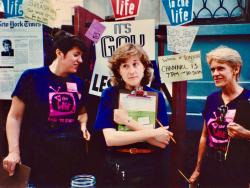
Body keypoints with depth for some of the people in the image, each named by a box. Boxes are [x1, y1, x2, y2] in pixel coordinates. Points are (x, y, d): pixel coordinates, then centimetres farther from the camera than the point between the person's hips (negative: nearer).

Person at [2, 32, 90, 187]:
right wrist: (14, 151, -13)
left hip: (73, 154, 5)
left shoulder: (78, 82, 7)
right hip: (40, 156, -5)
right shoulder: (32, 77, -8)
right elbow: (15, 117, -5)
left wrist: (83, 125, 3)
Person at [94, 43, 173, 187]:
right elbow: (110, 138, -16)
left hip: (149, 169, 1)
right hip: (117, 167, -1)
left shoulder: (156, 96, -2)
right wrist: (152, 133, -16)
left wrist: (127, 121, -17)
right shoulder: (110, 95, -5)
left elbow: (162, 142, -11)